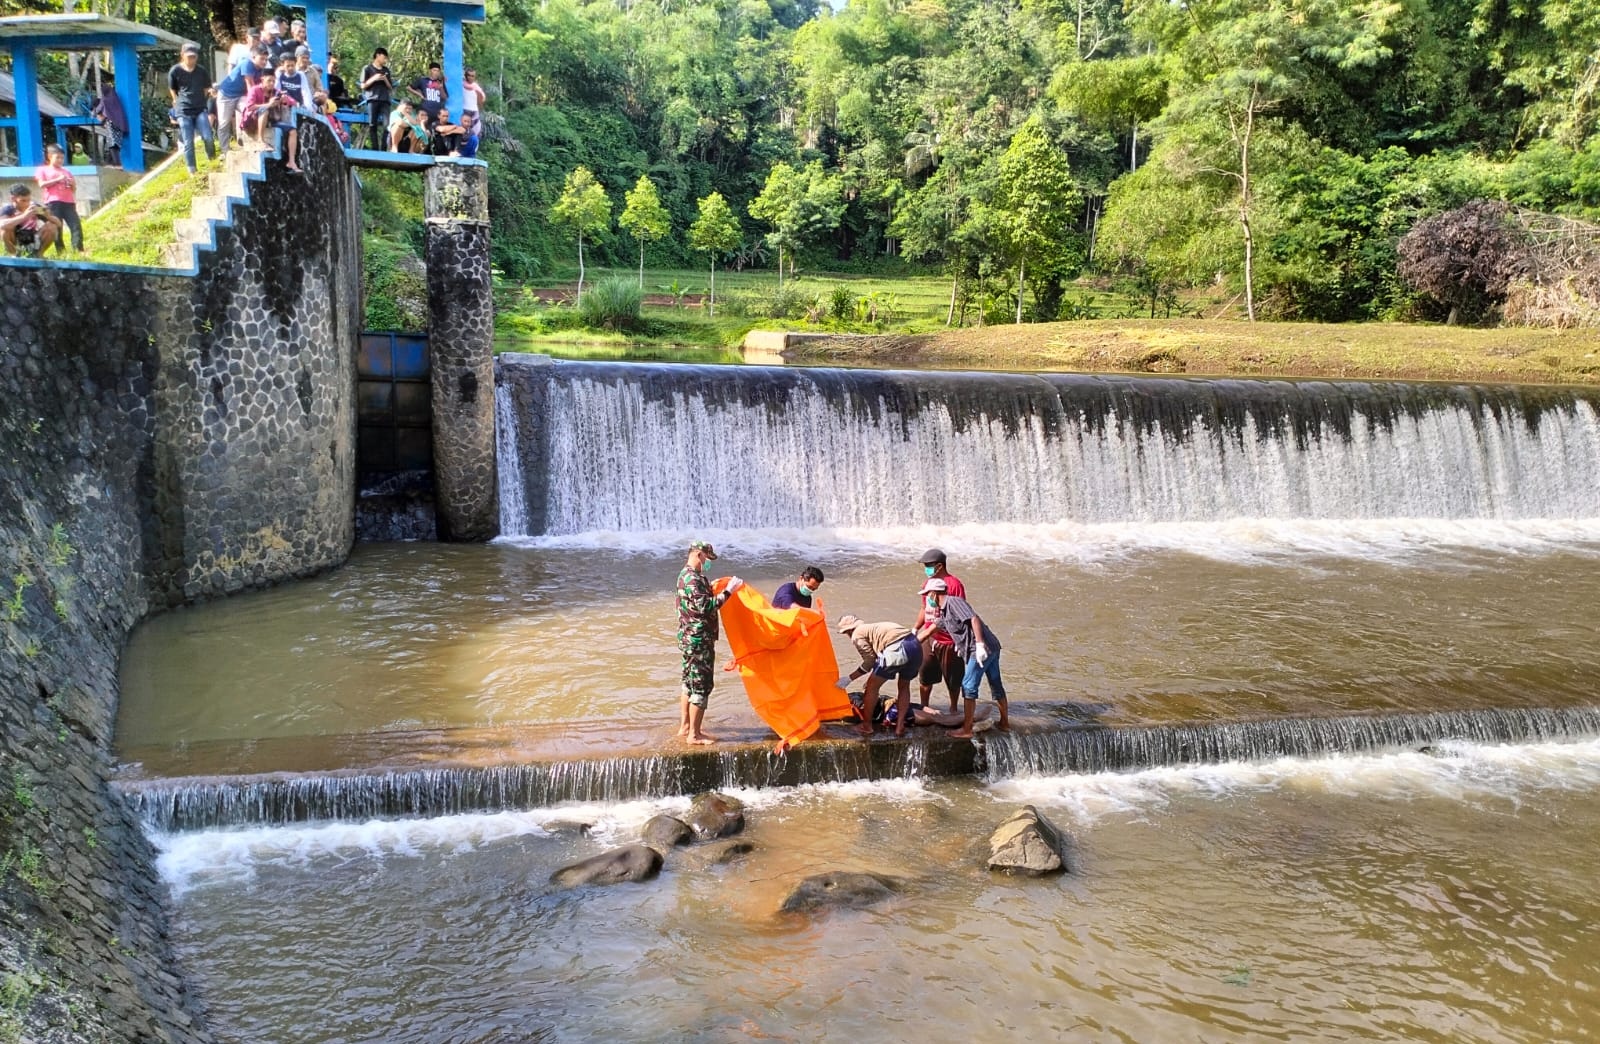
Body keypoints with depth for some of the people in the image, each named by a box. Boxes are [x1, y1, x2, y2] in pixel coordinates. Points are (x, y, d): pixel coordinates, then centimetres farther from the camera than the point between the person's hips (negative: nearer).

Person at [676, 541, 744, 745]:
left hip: (689, 638, 11)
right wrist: (727, 592, -24)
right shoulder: (693, 579, -20)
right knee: (702, 685, -5)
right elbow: (705, 606, -27)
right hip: (699, 640, -11)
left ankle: (685, 726, 26)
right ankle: (694, 734, -1)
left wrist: (711, 588, 13)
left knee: (689, 682, 17)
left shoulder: (687, 575, 13)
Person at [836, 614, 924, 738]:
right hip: (916, 646, 8)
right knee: (904, 686, 28)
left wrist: (849, 678, 15)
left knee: (872, 686, 11)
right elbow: (876, 658, 39)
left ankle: (867, 725, 21)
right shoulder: (873, 627, 35)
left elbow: (870, 661, 7)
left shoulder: (857, 635, 11)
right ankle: (900, 726, 21)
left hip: (896, 651, -8)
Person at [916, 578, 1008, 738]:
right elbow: (929, 630, 29)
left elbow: (974, 619, -24)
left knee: (968, 686, -5)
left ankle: (966, 729, -2)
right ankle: (1004, 722, 33)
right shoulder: (944, 611, 18)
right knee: (996, 685, 20)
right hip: (992, 647, 10)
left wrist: (979, 644, -30)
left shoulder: (954, 602, -12)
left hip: (982, 649, -10)